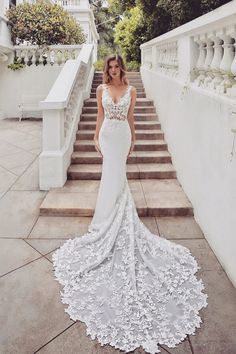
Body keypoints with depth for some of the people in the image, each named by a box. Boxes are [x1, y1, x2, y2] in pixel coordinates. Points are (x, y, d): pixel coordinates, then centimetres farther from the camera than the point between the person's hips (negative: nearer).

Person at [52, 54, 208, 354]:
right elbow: (100, 115, 8)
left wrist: (133, 138, 14)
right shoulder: (101, 89, 5)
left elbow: (130, 117, 10)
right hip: (108, 134, 1)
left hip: (122, 134, 0)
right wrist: (96, 137, 8)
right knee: (114, 173, 2)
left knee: (114, 173, 2)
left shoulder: (130, 90, 3)